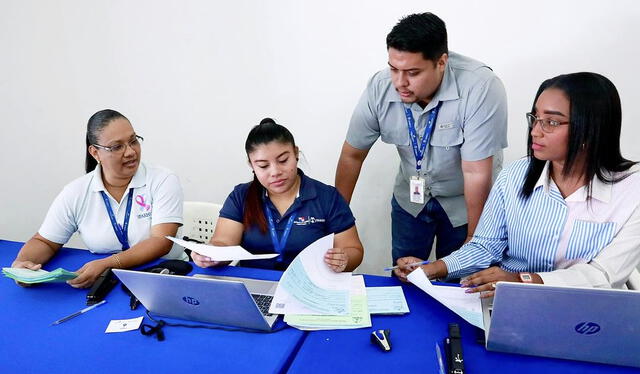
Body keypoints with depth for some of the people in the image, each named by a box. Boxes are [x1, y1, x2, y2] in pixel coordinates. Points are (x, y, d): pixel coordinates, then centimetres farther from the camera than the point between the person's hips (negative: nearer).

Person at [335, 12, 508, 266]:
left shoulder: (481, 88, -31)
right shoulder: (380, 87, -20)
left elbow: (476, 173, -27)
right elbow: (352, 155, -8)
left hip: (464, 202, -2)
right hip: (410, 198, 3)